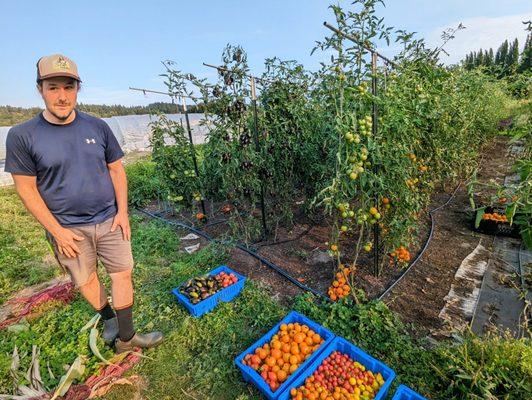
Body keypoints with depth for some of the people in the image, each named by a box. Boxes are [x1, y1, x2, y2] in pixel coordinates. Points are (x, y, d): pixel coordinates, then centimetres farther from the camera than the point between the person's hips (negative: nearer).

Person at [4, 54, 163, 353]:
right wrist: (57, 231, -9)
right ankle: (108, 317, 43)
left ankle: (126, 337, 24)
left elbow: (116, 169, 3)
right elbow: (26, 188, -5)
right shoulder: (22, 136, -7)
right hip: (67, 228, -1)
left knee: (123, 274, 6)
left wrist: (122, 211, -4)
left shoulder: (98, 127, -1)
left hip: (110, 221, 2)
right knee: (86, 281, 15)